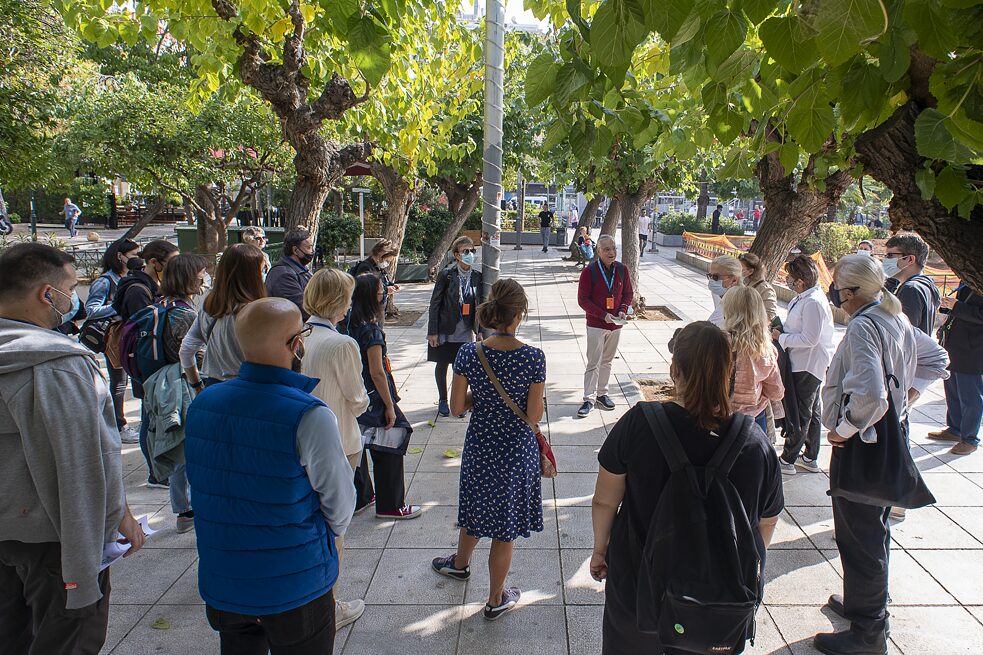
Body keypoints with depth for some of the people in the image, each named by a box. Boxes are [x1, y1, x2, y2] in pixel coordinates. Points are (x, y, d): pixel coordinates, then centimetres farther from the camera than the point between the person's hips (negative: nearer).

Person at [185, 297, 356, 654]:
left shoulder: (202, 403, -7)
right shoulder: (310, 417, -25)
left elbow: (202, 487, 6)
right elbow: (340, 507, -15)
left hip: (221, 583, 5)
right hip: (295, 586, -5)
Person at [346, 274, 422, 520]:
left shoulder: (350, 324, 2)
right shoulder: (371, 329, -21)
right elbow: (377, 373, -21)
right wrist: (390, 406, -15)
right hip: (373, 399, -8)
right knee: (388, 451, 5)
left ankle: (360, 497, 32)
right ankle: (390, 505, 15)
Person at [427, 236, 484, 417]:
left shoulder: (477, 276, 0)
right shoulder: (446, 275, -10)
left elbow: (480, 305, 6)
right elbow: (435, 303, -8)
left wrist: (479, 330, 3)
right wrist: (432, 332, -10)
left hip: (466, 332, 2)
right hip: (446, 330, -2)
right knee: (442, 365, 11)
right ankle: (443, 400, 30)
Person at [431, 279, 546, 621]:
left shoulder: (468, 353, -13)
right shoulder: (533, 358, -20)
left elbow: (457, 407, -6)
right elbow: (534, 416, -15)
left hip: (479, 446, 3)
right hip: (517, 450, -2)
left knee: (476, 506, 28)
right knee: (505, 526, 14)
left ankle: (461, 563, 55)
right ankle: (496, 599, 31)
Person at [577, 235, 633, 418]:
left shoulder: (622, 269, 0)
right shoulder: (589, 271, -13)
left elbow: (628, 293, 10)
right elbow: (583, 300, -12)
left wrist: (623, 310, -9)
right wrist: (603, 315, -19)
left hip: (616, 324, 4)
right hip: (596, 325, -4)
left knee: (607, 361, 15)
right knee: (594, 363, -4)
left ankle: (602, 394, 27)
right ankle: (589, 399, 2)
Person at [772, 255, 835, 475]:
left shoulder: (813, 302, -25)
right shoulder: (805, 297, 6)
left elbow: (810, 338, -27)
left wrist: (781, 337, -17)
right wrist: (782, 330, 4)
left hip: (808, 365, -11)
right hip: (807, 363, 11)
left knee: (800, 413, 0)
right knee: (811, 411, 19)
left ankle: (787, 460, 11)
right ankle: (810, 458, 32)